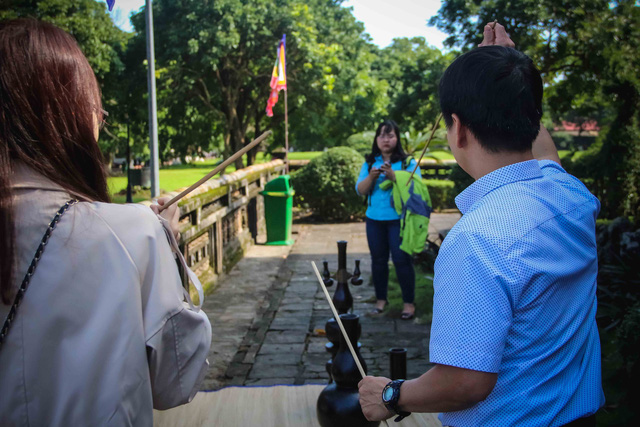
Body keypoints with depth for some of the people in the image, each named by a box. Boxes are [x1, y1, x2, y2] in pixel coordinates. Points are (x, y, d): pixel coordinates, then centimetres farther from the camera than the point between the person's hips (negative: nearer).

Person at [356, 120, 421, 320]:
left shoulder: (408, 162, -2)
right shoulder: (370, 163, 8)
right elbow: (360, 190, 2)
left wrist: (393, 176, -24)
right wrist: (372, 176, -17)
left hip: (399, 219, -4)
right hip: (375, 219, 4)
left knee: (402, 260, -4)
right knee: (378, 260, 10)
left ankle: (408, 303, 6)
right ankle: (381, 300, 23)